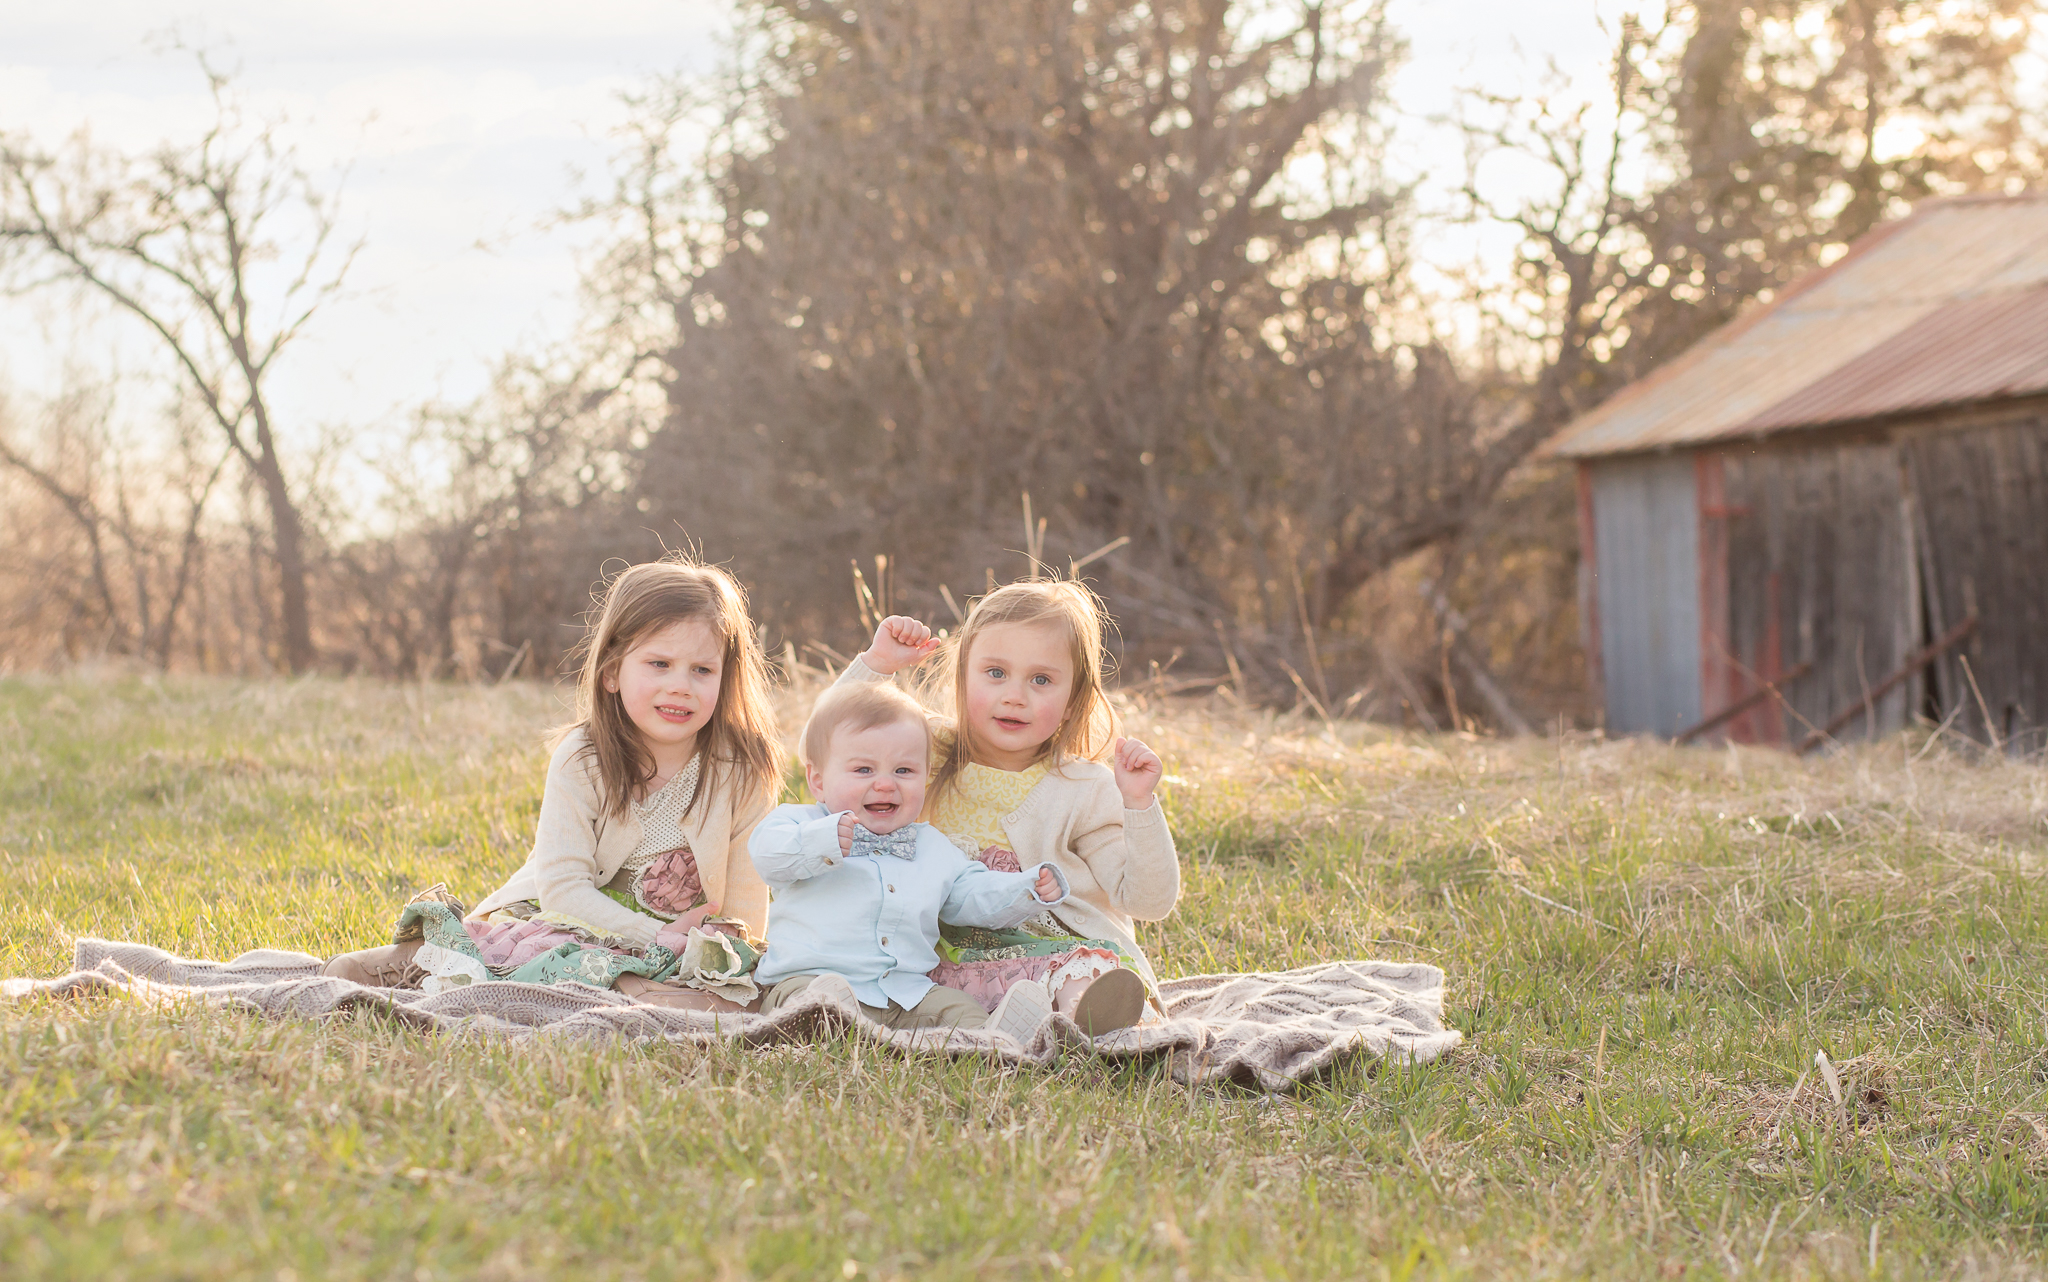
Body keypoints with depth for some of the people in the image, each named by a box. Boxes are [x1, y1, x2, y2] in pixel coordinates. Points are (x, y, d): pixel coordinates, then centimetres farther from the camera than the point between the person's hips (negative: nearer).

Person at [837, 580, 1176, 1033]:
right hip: (953, 957, 4)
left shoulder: (1087, 791, -3)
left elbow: (1149, 901, -5)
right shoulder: (933, 756, 8)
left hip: (1057, 953, -4)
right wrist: (877, 664, 2)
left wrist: (1139, 805, -18)